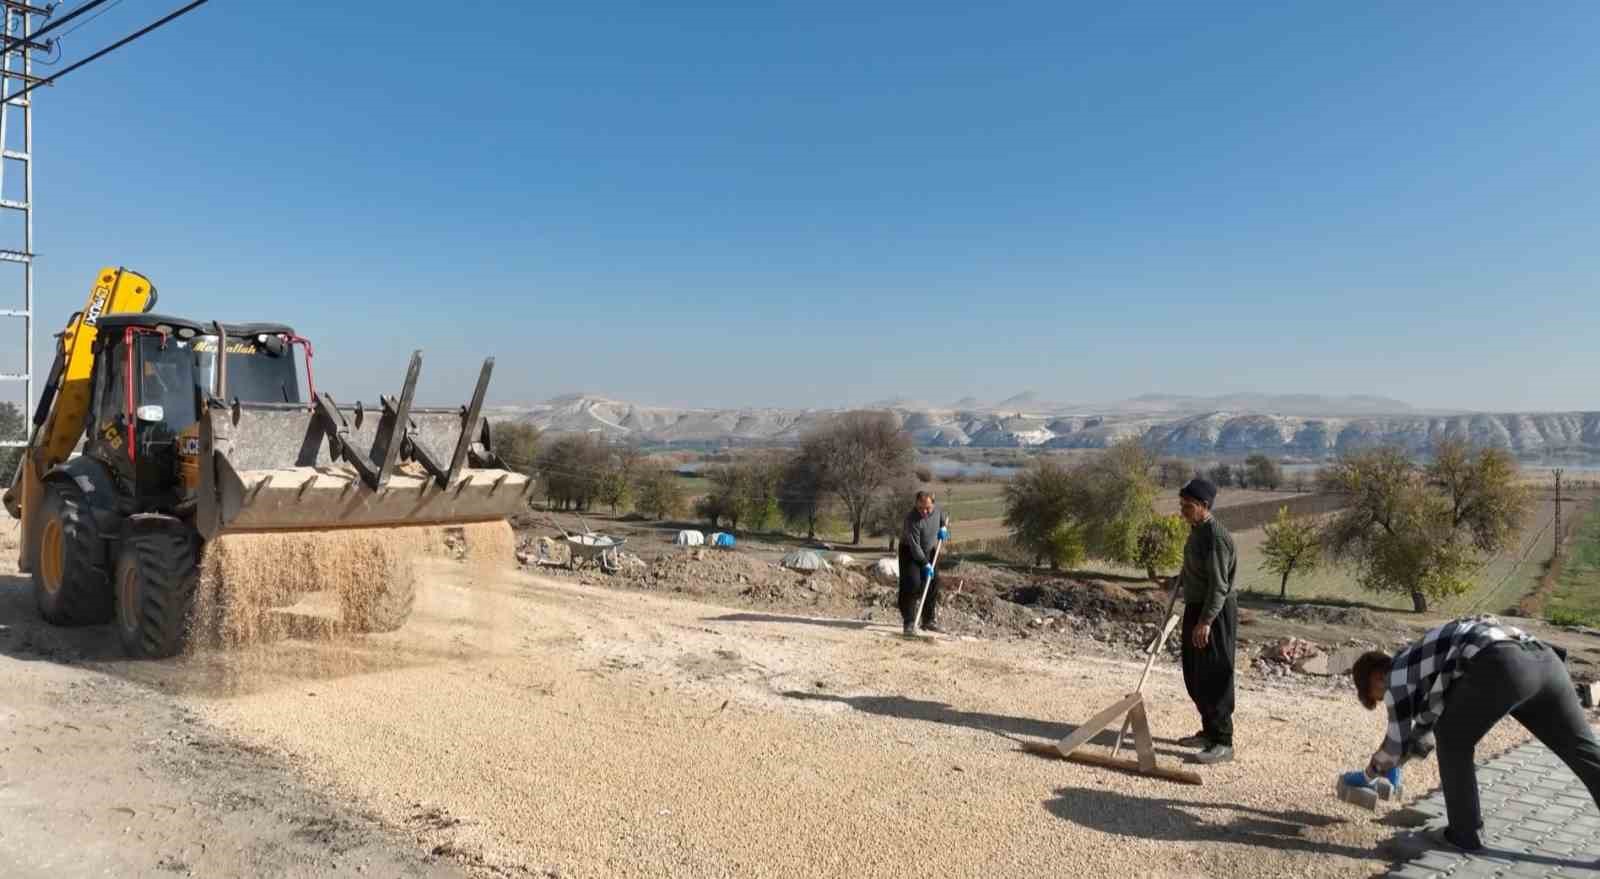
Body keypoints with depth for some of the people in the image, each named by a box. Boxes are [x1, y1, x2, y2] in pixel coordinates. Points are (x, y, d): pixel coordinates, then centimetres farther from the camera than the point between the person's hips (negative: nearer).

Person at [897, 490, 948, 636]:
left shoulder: (937, 510, -10)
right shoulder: (912, 519, -30)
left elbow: (944, 520, 16)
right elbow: (915, 546, -28)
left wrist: (944, 528, -5)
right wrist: (926, 564, -28)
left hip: (929, 552, 7)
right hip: (910, 552, -7)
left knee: (933, 583, 8)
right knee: (912, 585, -18)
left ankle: (928, 621, 21)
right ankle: (909, 623, -13)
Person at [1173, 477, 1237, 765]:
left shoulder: (1215, 536, -20)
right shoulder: (1196, 531, 11)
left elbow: (1219, 585, -23)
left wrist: (1206, 621, -26)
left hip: (1215, 614, -10)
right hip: (1196, 608, 10)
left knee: (1215, 679, -5)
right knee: (1194, 676, 17)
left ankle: (1222, 743, 2)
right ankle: (1209, 731, 30)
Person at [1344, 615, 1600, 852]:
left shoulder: (1396, 675, 16)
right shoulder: (1422, 662, 39)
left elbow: (1397, 742, 20)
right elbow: (1428, 721, 53)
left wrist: (1368, 775, 37)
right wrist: (1395, 765, 63)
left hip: (1503, 666, -8)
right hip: (1545, 659, 8)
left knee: (1453, 740, 13)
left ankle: (1464, 833, 17)